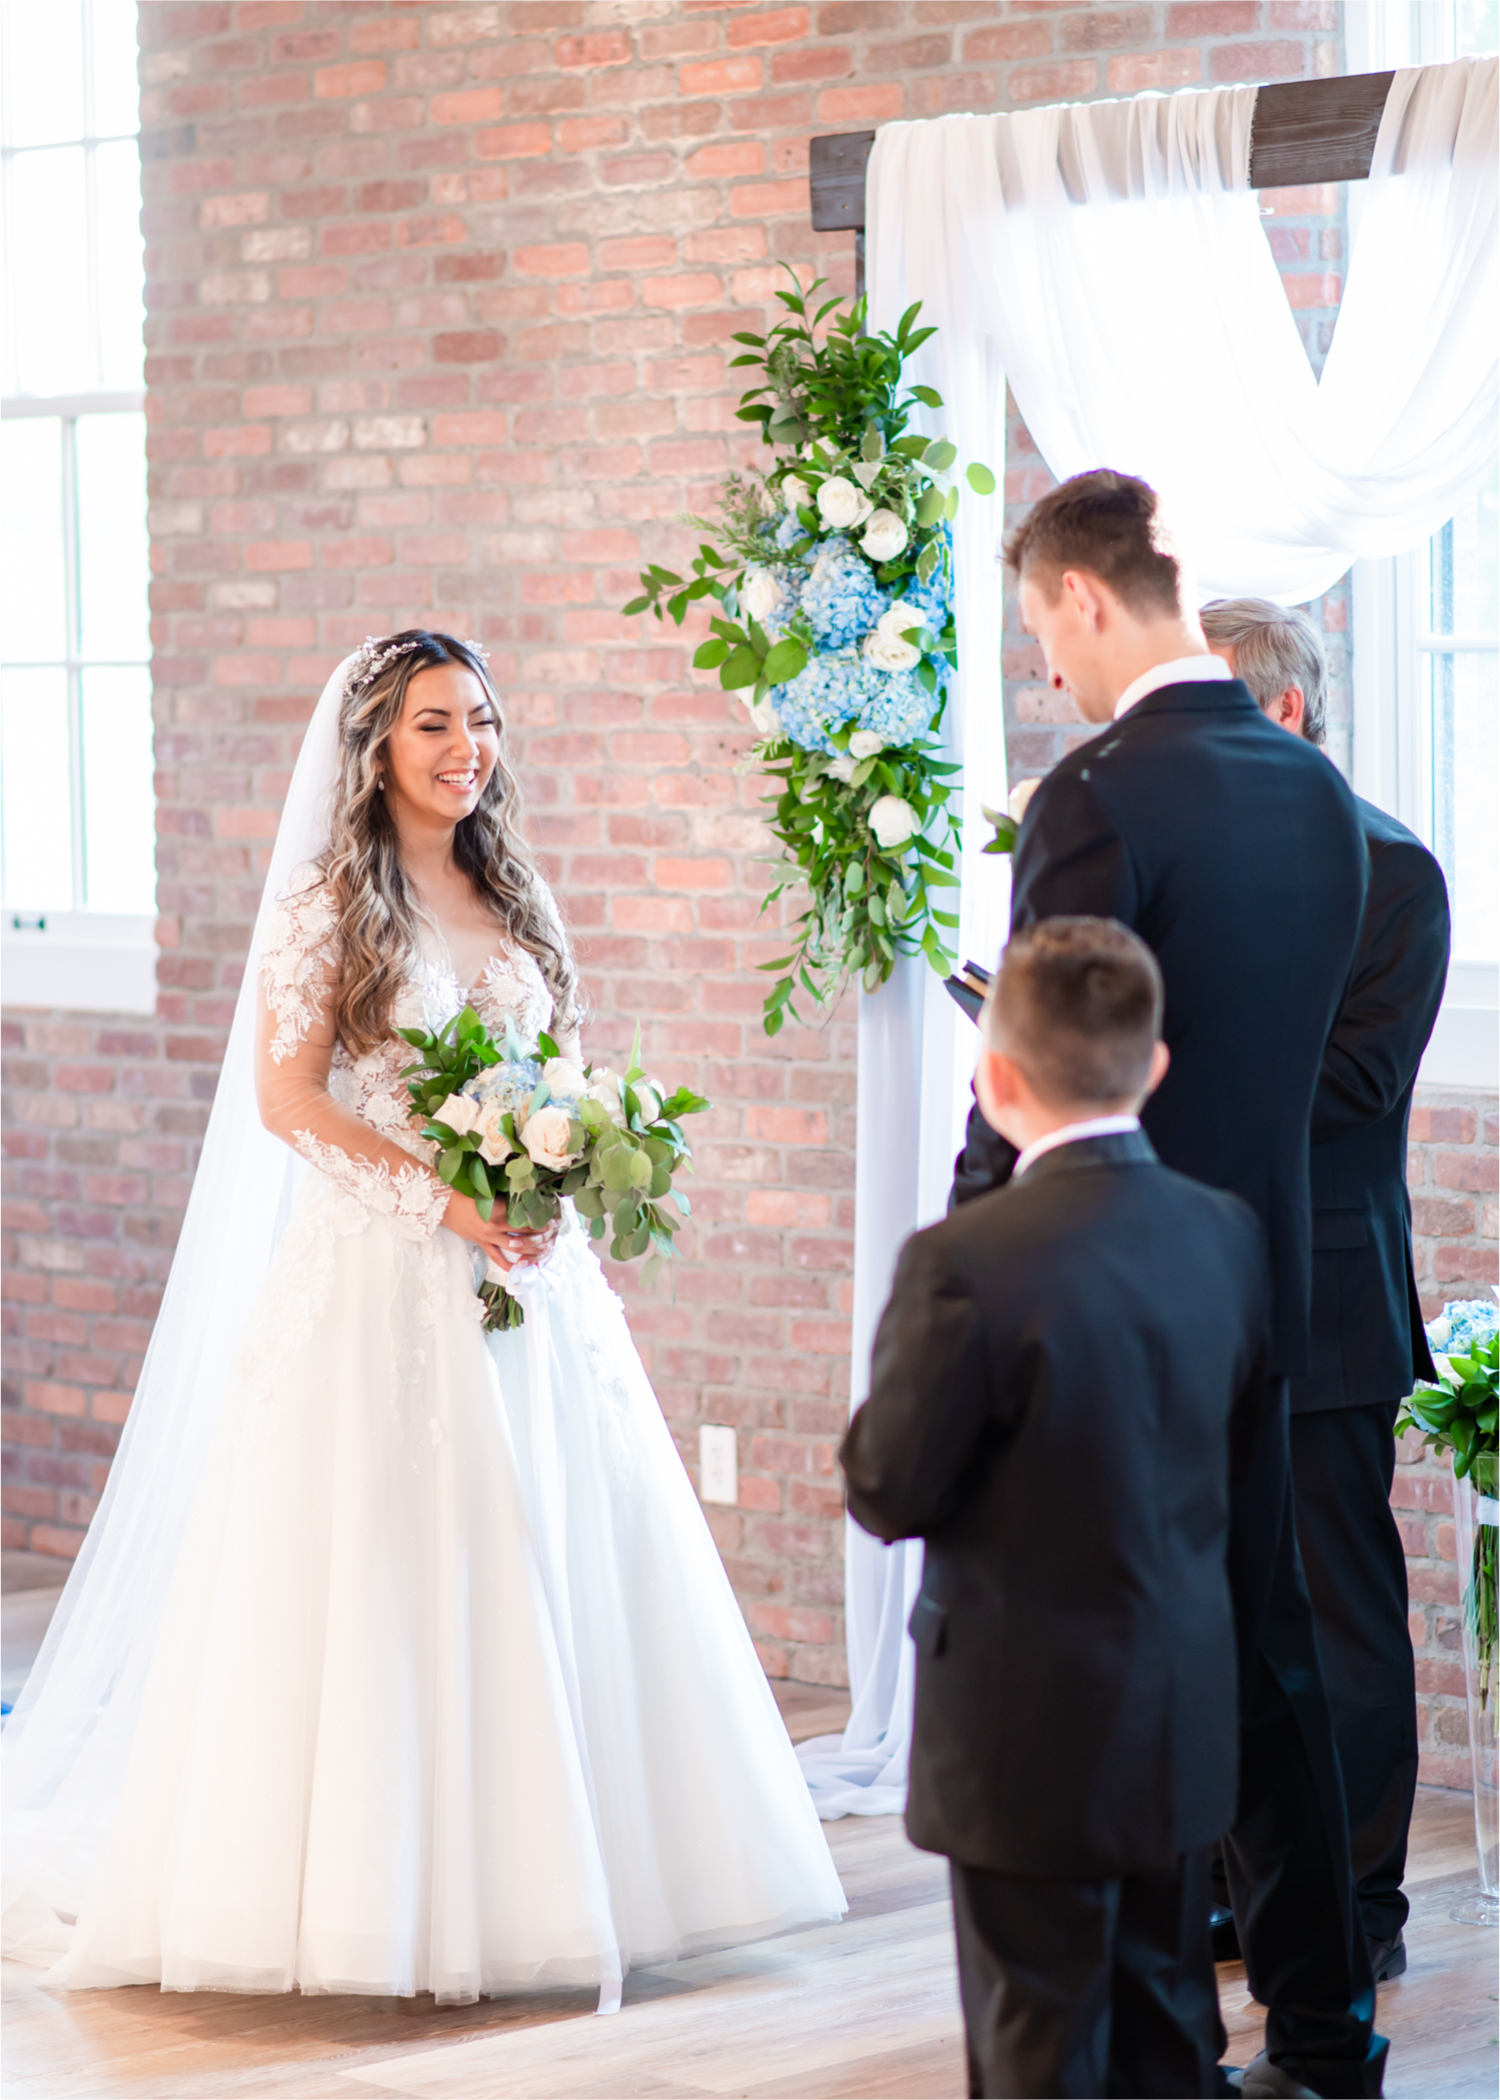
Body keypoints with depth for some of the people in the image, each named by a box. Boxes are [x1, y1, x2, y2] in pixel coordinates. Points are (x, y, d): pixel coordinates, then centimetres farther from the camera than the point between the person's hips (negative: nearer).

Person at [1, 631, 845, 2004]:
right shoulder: (327, 905, -4)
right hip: (381, 1276, -6)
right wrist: (441, 1194, -18)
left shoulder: (517, 900, 13)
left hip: (529, 1275, 6)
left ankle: (536, 1877, 14)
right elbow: (286, 1099, -10)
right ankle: (391, 1904, 0)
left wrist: (566, 1193, -3)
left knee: (548, 1565, 5)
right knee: (390, 1575, -5)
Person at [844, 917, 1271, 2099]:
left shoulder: (967, 1265, -23)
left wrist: (897, 1364, 1)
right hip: (1188, 1725, 6)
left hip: (1030, 1736, -6)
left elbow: (888, 1492, -16)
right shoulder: (1229, 1235, -3)